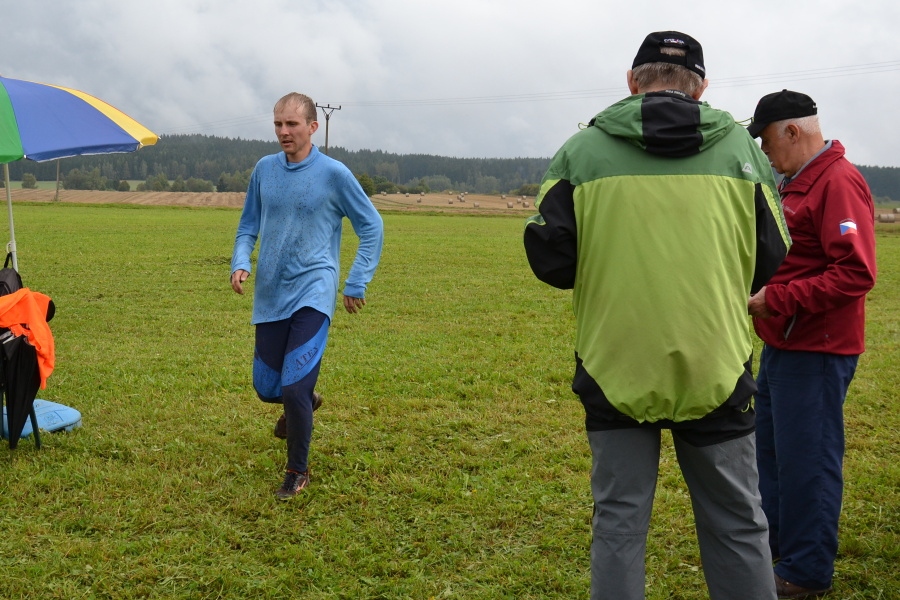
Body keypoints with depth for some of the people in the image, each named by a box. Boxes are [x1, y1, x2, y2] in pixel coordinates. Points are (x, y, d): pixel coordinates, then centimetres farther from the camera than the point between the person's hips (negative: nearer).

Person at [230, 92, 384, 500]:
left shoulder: (333, 174, -7)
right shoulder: (264, 169, 5)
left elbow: (371, 228, 1)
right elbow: (248, 225, 15)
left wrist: (356, 284, -3)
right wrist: (240, 264, -4)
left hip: (312, 294, -5)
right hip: (270, 296, 5)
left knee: (293, 387, -14)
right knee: (267, 387, 10)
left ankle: (298, 471, 6)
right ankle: (303, 404, 46)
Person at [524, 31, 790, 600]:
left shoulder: (584, 149, -3)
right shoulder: (741, 148, 1)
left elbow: (549, 259, -3)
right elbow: (772, 262, 5)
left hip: (617, 368, 0)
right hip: (715, 369, 1)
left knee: (619, 522, 12)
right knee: (739, 526, 13)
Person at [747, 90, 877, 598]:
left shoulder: (839, 182, -17)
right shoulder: (797, 182, 14)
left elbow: (857, 274, -24)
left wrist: (778, 300, -22)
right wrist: (762, 291, 6)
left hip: (815, 355, -10)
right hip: (783, 345, 10)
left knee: (807, 461, -1)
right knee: (771, 448, 19)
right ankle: (774, 542, 35)